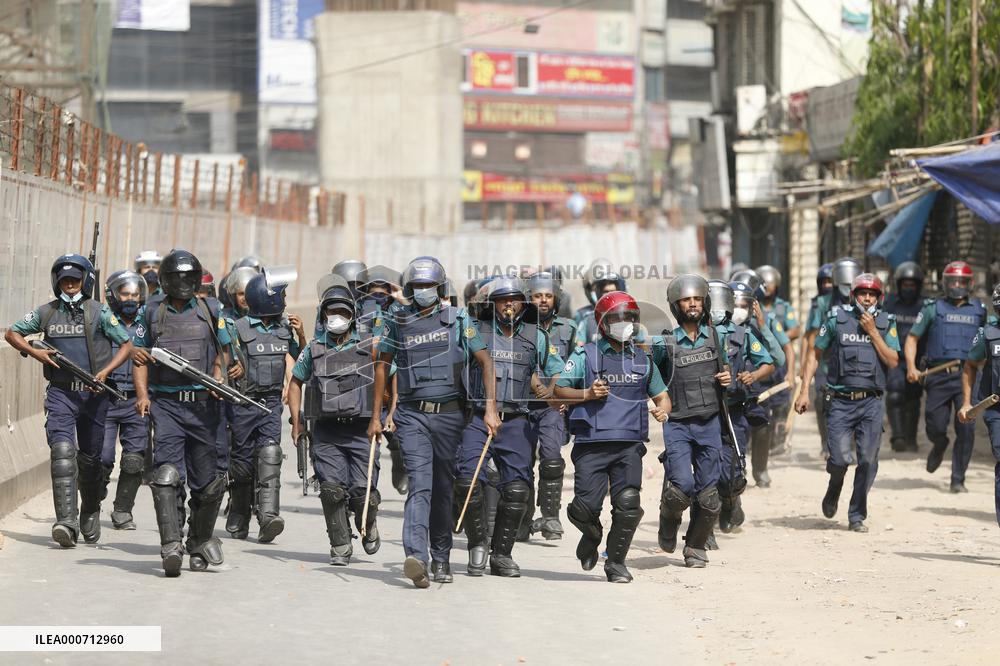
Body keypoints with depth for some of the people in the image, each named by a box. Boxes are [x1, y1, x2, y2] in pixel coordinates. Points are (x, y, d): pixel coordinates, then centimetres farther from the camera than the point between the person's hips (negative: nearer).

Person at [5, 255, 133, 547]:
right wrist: (33, 352, -2)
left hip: (93, 394, 0)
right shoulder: (47, 312, 6)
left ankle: (90, 515, 34)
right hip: (61, 393, 0)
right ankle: (66, 521, -26)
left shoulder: (99, 312, 0)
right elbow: (12, 333, 16)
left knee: (90, 458, 10)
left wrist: (105, 372, -13)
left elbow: (127, 345, 1)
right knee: (62, 452, -18)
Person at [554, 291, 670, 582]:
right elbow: (558, 390, 2)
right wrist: (587, 395, -14)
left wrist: (662, 409, 0)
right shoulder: (586, 355, 5)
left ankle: (616, 562, 8)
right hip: (592, 444, -2)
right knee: (585, 508, -7)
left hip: (629, 444, 2)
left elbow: (661, 395, 23)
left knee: (628, 504, -11)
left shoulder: (643, 359, 15)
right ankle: (592, 536, 29)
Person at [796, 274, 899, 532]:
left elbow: (892, 362, -2)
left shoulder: (885, 324, 7)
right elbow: (815, 355, 9)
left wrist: (872, 332, -8)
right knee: (841, 458, -11)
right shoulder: (837, 320, 3)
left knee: (867, 460, -3)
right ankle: (834, 490, 23)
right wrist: (804, 391, 3)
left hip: (871, 403, 1)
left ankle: (857, 516, 10)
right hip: (841, 401, -1)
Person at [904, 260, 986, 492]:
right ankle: (940, 446, 36)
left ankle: (958, 479, 1)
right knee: (935, 427, -1)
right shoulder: (933, 309, 8)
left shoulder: (979, 310, 13)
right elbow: (912, 338, 8)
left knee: (966, 428, -9)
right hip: (939, 377, 0)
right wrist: (911, 367, -5)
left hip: (967, 376, 0)